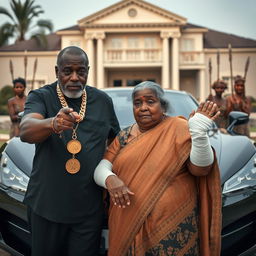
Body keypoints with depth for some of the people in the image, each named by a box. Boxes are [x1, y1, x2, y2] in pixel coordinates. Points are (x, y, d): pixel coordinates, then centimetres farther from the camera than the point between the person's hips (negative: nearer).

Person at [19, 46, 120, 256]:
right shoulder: (41, 97, -5)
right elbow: (25, 131, -25)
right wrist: (53, 124, -46)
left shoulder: (103, 101, 4)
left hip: (89, 208, 1)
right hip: (46, 205, -1)